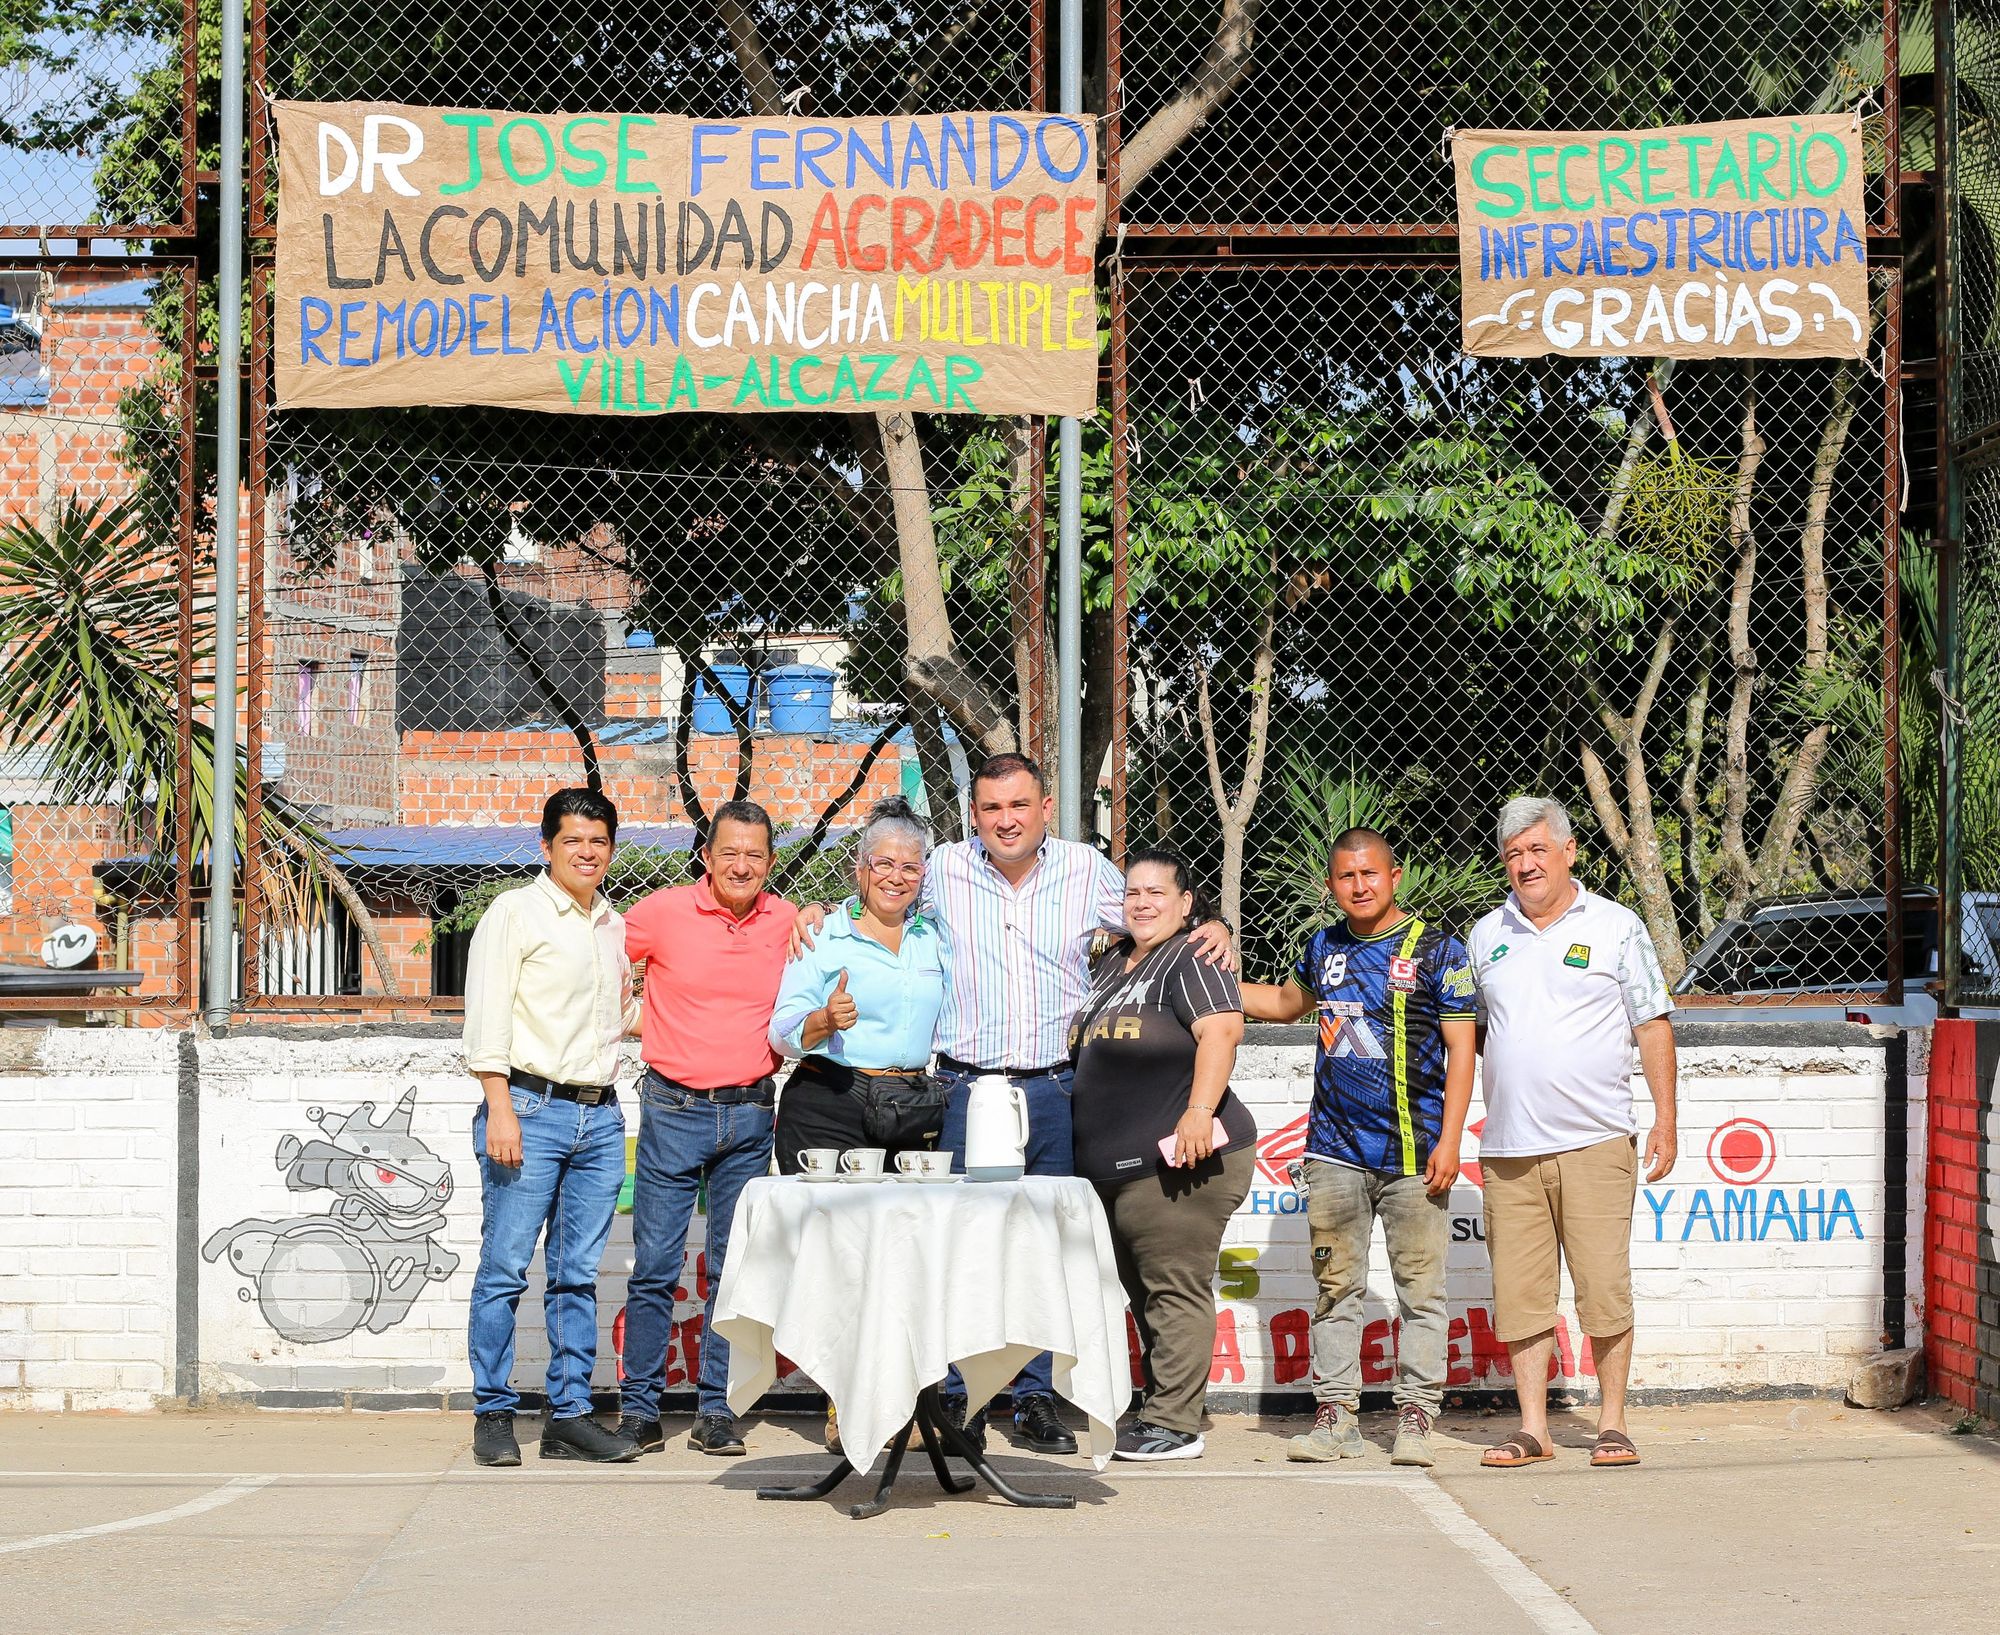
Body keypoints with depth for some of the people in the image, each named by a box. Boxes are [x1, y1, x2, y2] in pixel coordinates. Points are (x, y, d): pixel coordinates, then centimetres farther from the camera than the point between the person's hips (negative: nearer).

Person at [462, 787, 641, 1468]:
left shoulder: (616, 928, 19)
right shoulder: (515, 911, 1)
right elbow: (486, 1016, -6)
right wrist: (500, 1107, -14)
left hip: (600, 1116, 5)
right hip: (531, 1107, -5)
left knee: (579, 1274, 5)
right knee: (505, 1266, -5)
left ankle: (570, 1416, 9)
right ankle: (494, 1415, 2)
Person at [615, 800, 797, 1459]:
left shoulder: (789, 923, 3)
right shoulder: (664, 912, -4)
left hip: (751, 1114, 2)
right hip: (673, 1111, -2)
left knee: (734, 1270, 5)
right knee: (655, 1268, -2)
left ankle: (715, 1410, 12)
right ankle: (640, 1407, 7)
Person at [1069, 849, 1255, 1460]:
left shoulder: (1191, 958, -6)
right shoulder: (1112, 965, 23)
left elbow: (1222, 1030, -20)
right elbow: (1091, 1054, 33)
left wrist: (1200, 1110, -30)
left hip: (1178, 1158, -10)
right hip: (1122, 1165, 10)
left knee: (1175, 1291, -9)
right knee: (1146, 1294, 14)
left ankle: (1174, 1426, -8)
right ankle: (1160, 1413, 21)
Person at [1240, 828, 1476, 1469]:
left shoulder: (1436, 950, -1)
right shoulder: (1323, 948, 11)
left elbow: (1460, 1050, -3)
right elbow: (1286, 1002, 32)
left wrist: (1450, 1139, -10)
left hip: (1413, 1153, -4)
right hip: (1336, 1151, 4)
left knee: (1420, 1289, -1)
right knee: (1336, 1286, 5)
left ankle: (1415, 1419, 5)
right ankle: (1335, 1414, 10)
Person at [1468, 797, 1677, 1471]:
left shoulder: (1615, 927, 4)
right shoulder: (1487, 936, 13)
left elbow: (1653, 1027, 4)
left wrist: (1665, 1120, -2)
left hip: (1595, 1143, -3)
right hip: (1508, 1149, 3)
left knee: (1604, 1287, -4)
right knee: (1519, 1293, 3)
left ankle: (1612, 1423, 6)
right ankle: (1532, 1429, 9)